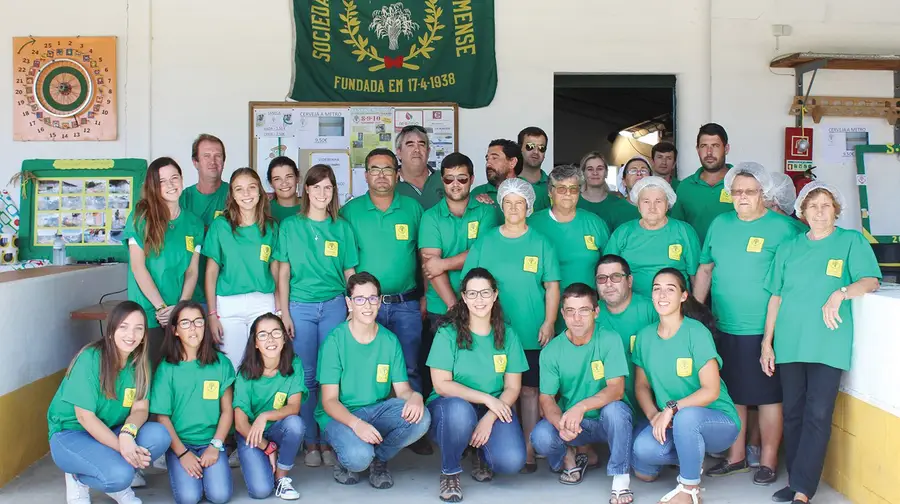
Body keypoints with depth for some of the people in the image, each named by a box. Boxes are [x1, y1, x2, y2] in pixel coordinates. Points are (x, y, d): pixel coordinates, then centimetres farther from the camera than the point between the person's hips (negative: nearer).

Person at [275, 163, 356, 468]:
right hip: (300, 306, -1)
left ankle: (328, 440, 10)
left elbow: (350, 273, 9)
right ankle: (310, 442, 11)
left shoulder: (341, 227, 8)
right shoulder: (290, 226, 5)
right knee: (307, 375, 0)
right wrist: (284, 313, -2)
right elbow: (283, 273, 4)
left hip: (334, 306, 1)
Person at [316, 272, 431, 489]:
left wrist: (415, 396, -24)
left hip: (379, 410, 4)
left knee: (420, 418, -24)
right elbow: (329, 400, -13)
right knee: (358, 456, -34)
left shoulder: (390, 340, 1)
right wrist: (355, 423, -33)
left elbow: (402, 389, 2)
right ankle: (345, 461, 5)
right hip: (339, 415, -4)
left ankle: (378, 459, 3)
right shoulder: (335, 341, -12)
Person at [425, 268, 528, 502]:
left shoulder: (507, 334, 1)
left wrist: (490, 418, -16)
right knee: (459, 410, -39)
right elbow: (441, 385, -12)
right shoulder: (448, 332, -8)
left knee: (512, 461, -25)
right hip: (451, 407, -2)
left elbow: (513, 387, 0)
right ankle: (450, 473, -10)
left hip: (495, 409, 2)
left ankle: (482, 453, 13)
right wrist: (486, 398, -18)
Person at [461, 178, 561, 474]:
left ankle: (528, 450, 13)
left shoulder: (541, 243, 4)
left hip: (532, 334, 0)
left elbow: (552, 286, 4)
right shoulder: (484, 243, 6)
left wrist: (548, 323, -5)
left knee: (529, 390, 4)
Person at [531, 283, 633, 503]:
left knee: (615, 409, -35)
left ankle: (620, 480, -18)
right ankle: (569, 458, 8)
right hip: (568, 420, 2)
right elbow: (546, 399, -8)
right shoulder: (551, 350, -6)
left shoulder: (610, 340, -13)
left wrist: (582, 406, -39)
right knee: (541, 437, -28)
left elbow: (616, 390, -21)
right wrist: (560, 423, -31)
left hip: (606, 421, -2)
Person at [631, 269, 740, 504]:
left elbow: (711, 390, -18)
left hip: (717, 421, -5)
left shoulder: (697, 332, -15)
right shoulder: (645, 336, 1)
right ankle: (691, 460, 10)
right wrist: (653, 415, -14)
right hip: (671, 424, 5)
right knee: (643, 448, -26)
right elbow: (641, 385, 5)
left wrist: (672, 409, -26)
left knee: (686, 417, -38)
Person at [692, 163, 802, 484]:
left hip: (764, 330, -4)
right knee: (732, 394, 13)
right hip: (725, 328, 5)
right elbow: (705, 269, 15)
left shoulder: (781, 228, -5)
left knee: (768, 396, 4)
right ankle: (737, 456, 27)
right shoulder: (720, 224, 9)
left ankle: (768, 460, 17)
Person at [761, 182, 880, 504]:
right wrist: (767, 342, 8)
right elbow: (776, 297, 12)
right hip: (789, 344, 3)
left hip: (828, 344, -3)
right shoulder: (789, 248, 13)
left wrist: (841, 293, -23)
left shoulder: (851, 241, 5)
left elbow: (870, 281, -4)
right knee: (793, 414, 7)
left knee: (818, 415, -8)